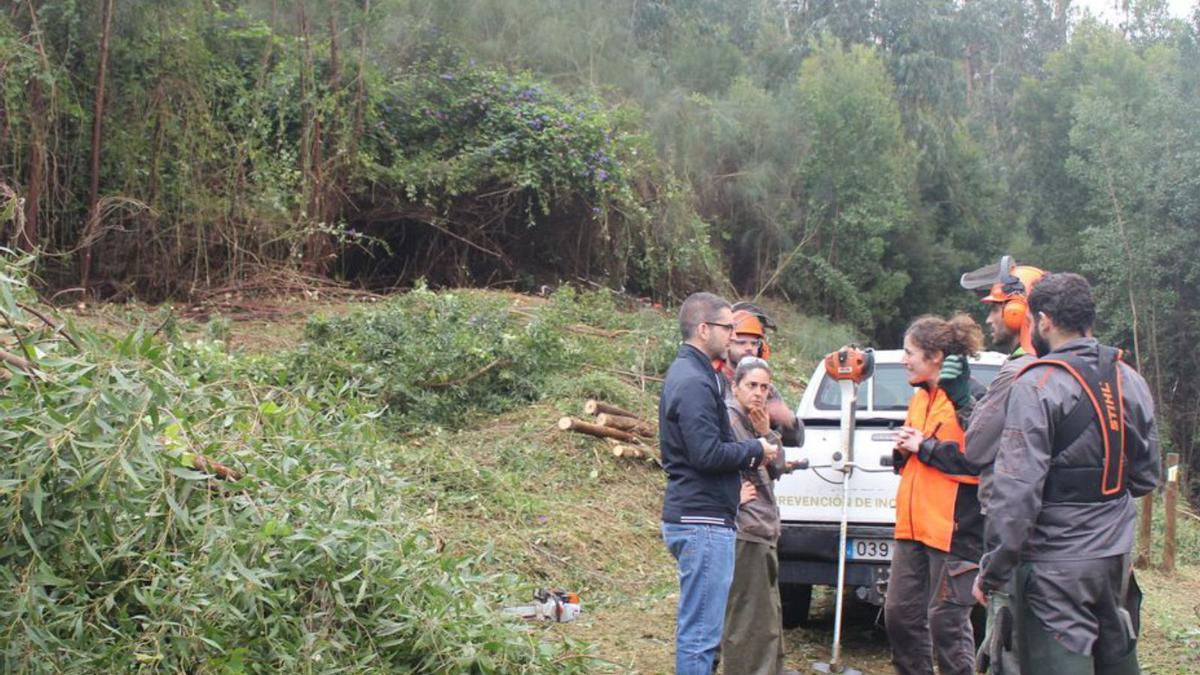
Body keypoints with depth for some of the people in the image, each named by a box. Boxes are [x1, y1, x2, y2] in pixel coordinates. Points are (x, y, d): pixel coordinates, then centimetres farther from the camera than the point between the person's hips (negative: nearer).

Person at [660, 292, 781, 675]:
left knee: (698, 628, 16)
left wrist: (748, 453, 5)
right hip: (703, 520, -11)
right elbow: (708, 454, -22)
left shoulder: (692, 374, 16)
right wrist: (755, 450, -7)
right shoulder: (694, 382, -16)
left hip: (698, 517, 11)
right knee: (701, 632, -5)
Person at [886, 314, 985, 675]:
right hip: (913, 525, 9)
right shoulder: (920, 399, 17)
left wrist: (925, 448, -15)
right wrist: (903, 450, 4)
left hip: (953, 529, -9)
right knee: (899, 614, 12)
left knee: (947, 621, -3)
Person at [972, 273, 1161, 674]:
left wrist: (993, 571, -12)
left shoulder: (1038, 385, -16)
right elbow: (1147, 477, 14)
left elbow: (1018, 490, -19)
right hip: (1117, 558, 7)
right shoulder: (1130, 381, 7)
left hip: (1057, 568, -7)